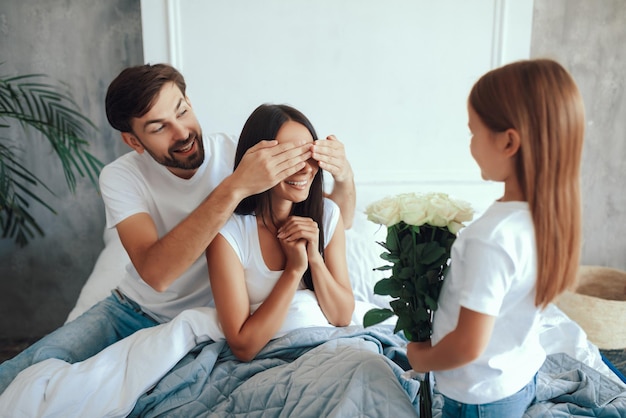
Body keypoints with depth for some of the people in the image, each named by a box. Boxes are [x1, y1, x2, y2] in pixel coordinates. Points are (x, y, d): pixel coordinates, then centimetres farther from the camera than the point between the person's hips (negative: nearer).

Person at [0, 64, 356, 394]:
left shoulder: (238, 154, -15)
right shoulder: (121, 177, -15)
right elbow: (155, 273, -35)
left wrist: (344, 177, -37)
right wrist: (233, 189, -45)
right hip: (134, 310, 0)